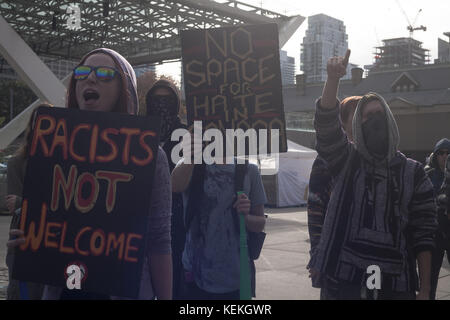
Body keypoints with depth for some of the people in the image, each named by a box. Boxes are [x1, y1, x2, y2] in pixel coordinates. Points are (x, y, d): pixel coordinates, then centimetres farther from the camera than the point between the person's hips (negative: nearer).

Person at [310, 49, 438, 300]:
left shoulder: (413, 172, 7)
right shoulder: (347, 160, 7)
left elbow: (423, 234, 3)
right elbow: (326, 123, -11)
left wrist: (425, 289, -2)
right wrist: (334, 79, -25)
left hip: (396, 284, 1)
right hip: (345, 279, 0)